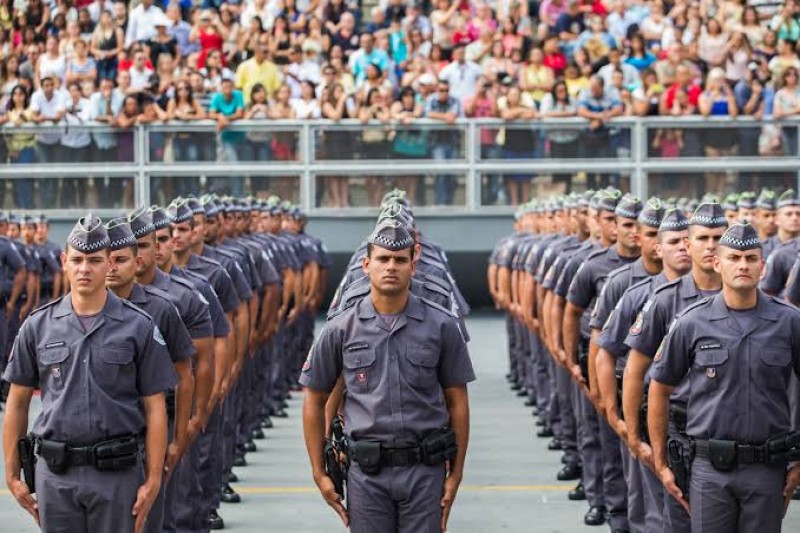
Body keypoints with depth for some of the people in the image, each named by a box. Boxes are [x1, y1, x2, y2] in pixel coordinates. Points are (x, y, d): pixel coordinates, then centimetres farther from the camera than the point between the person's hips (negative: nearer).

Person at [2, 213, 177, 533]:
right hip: (55, 472, 2)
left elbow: (155, 409, 0)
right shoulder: (38, 326, 5)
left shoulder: (138, 327, 0)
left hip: (117, 473, -2)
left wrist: (153, 479, -6)